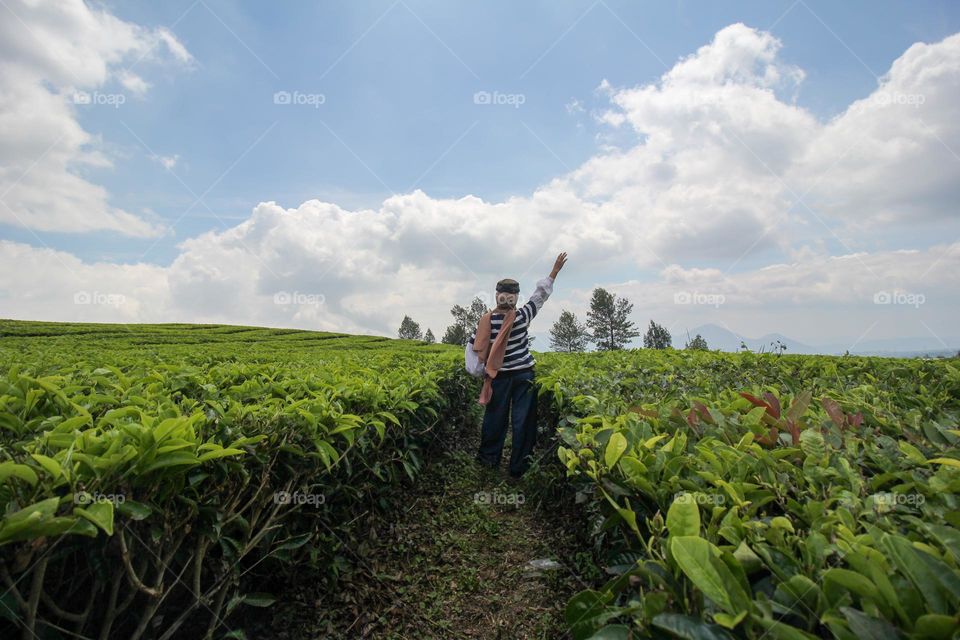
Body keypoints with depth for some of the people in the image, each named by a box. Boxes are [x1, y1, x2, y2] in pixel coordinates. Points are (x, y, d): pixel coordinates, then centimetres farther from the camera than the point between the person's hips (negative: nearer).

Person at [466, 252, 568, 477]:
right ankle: (519, 467, 11)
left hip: (498, 376, 2)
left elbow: (472, 346, -1)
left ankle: (488, 459, 25)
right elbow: (540, 295, -1)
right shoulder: (523, 316, -11)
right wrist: (555, 271, 6)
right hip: (524, 375, -2)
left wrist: (478, 370, 9)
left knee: (495, 418, 13)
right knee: (522, 420, 5)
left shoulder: (486, 320, -6)